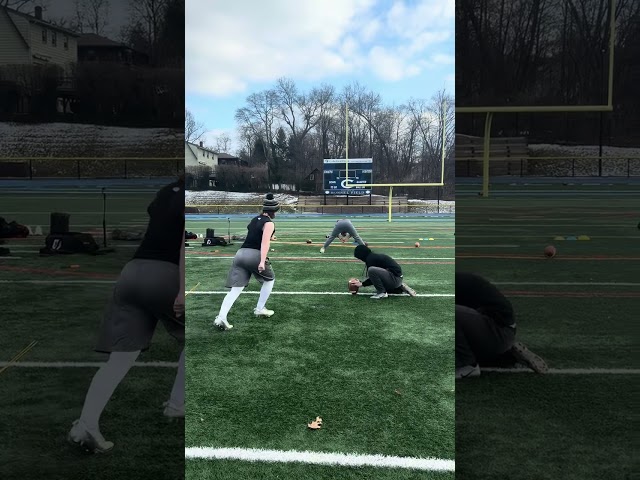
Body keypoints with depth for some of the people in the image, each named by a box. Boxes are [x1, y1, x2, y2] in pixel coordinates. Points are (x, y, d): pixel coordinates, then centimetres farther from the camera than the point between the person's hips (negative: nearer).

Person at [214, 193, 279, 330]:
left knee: (236, 289, 0)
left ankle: (221, 317, -16)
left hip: (240, 253, 6)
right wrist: (262, 261, -25)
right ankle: (260, 309, 23)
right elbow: (265, 242, -16)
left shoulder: (254, 219, 20)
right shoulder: (269, 223, -2)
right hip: (254, 255, -6)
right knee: (269, 280, 20)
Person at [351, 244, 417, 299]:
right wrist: (361, 282, 19)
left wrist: (362, 284, -3)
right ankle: (401, 288, 20)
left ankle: (382, 293, -12)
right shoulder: (375, 256, 16)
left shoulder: (370, 258, -13)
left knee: (371, 270, -26)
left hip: (394, 278, -11)